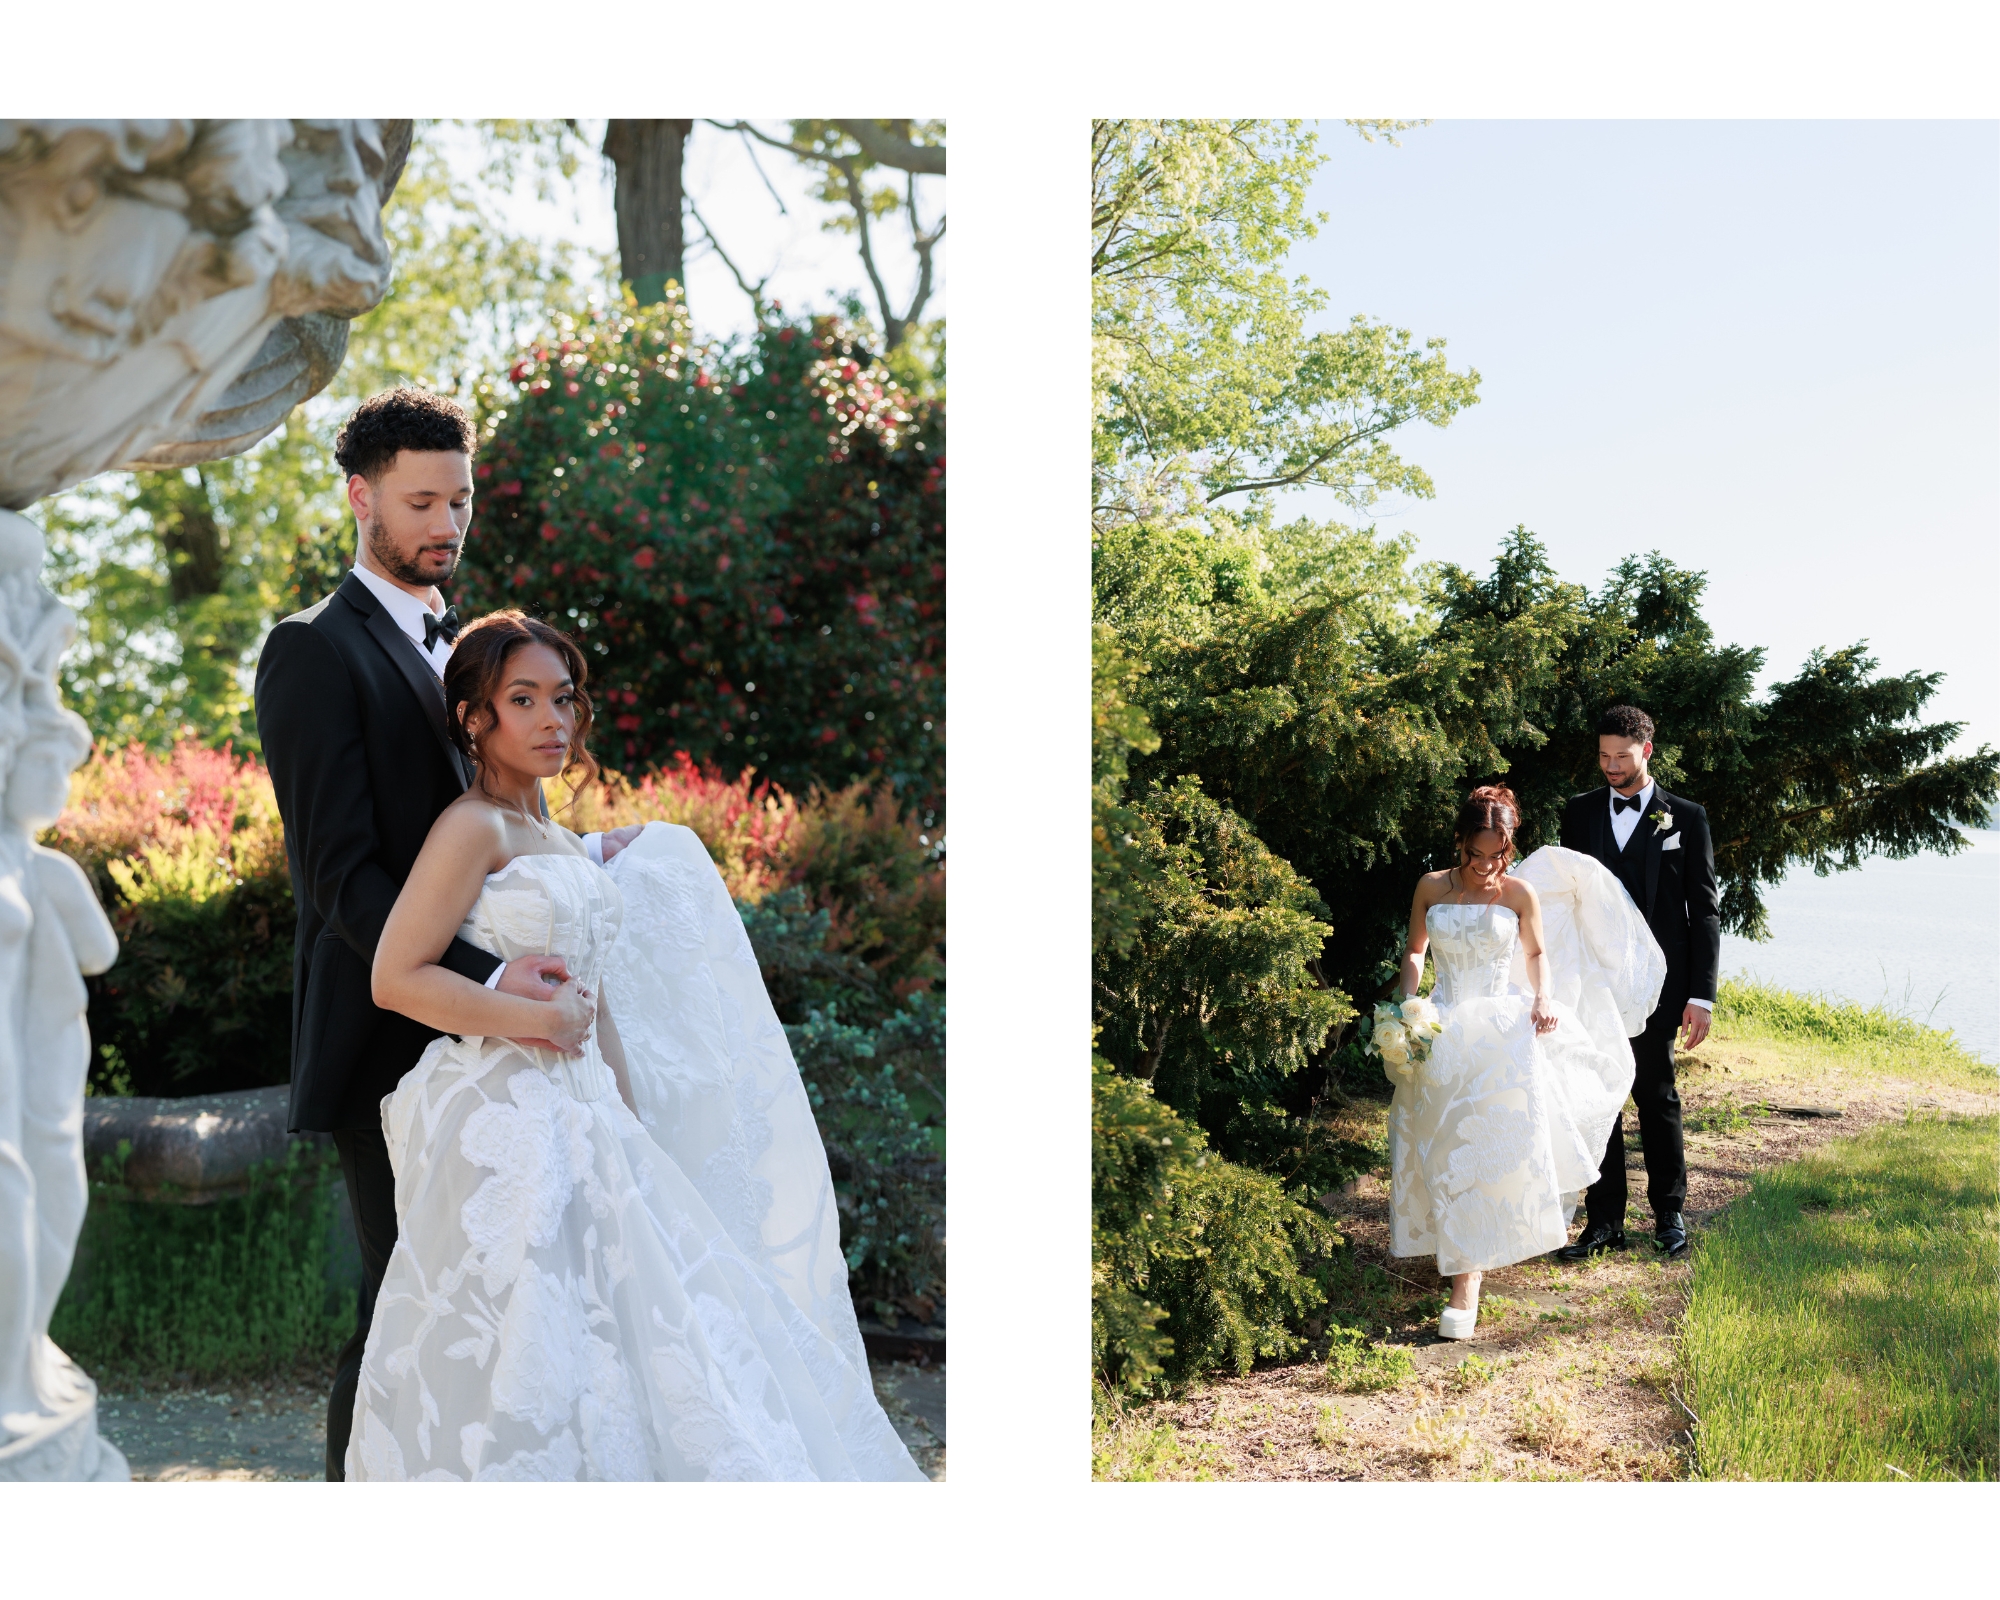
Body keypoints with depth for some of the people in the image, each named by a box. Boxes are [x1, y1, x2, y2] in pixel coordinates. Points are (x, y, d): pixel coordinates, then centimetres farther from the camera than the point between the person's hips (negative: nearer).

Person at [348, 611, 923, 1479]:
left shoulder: (560, 842, 16)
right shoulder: (473, 828, -9)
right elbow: (395, 978, -17)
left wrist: (631, 1136, 14)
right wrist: (539, 1021, -14)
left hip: (583, 1128, 9)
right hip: (505, 1129, -8)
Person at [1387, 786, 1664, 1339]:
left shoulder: (1520, 893, 0)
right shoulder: (1431, 888, 3)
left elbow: (1537, 953, 15)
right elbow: (1414, 953, 14)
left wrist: (1543, 999, -2)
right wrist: (1405, 1006, -2)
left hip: (1502, 1031, -2)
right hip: (1442, 1031, 2)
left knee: (1489, 1143, -12)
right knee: (1444, 1144, 0)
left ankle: (1467, 1279, -11)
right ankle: (1465, 1266, 16)